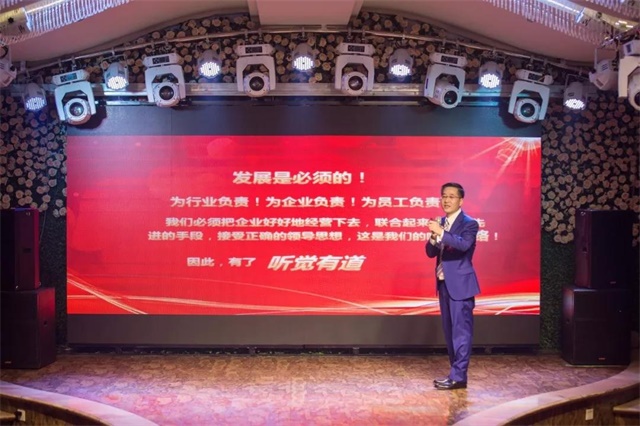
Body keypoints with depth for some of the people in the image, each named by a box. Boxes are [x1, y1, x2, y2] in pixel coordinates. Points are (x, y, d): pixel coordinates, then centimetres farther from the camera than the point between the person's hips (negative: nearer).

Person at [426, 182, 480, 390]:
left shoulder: (469, 223, -9)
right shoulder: (441, 223, 12)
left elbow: (464, 245, -28)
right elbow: (430, 252, 7)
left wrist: (441, 233, -37)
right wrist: (434, 236, -12)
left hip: (460, 284, -8)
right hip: (444, 283, 8)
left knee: (461, 330, -5)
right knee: (449, 331, 13)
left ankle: (458, 376, -2)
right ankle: (456, 372, 22)